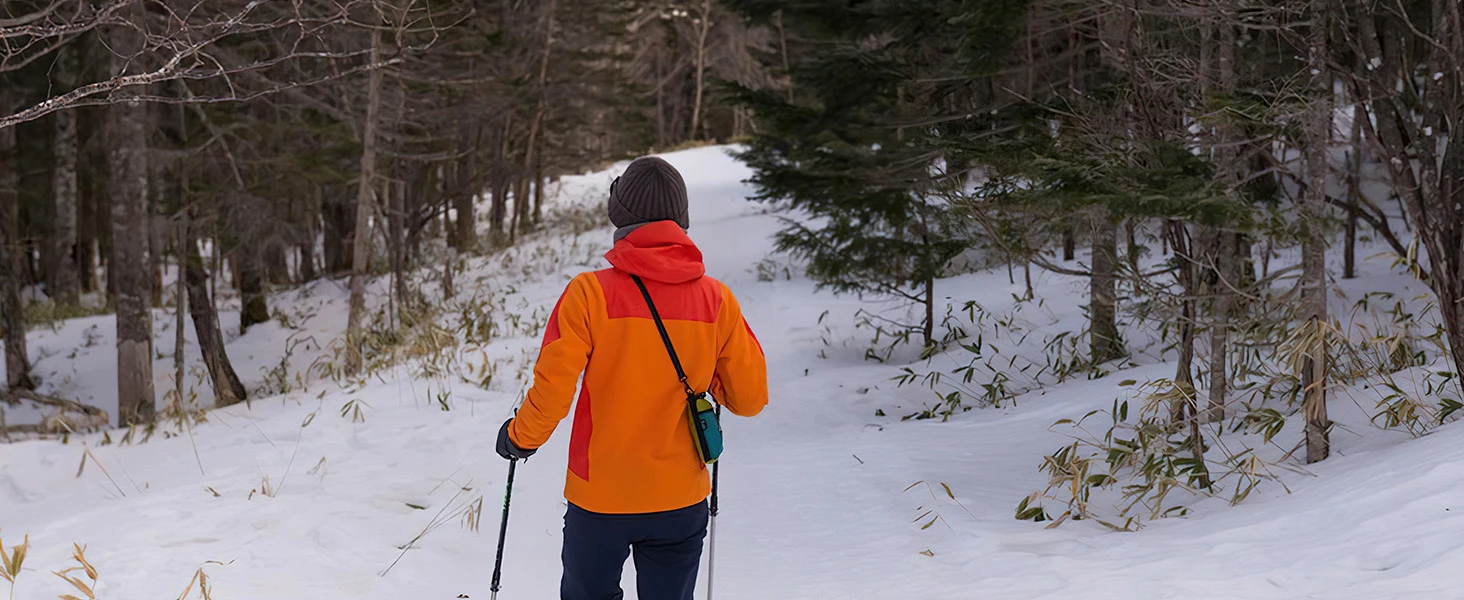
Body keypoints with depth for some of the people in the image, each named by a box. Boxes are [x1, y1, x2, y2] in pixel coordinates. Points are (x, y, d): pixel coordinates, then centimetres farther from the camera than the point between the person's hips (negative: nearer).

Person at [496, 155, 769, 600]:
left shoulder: (591, 293, -14)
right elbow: (750, 397, -2)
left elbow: (552, 392, -15)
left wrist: (519, 438, 4)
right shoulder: (716, 300, -6)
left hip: (599, 498, -2)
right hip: (681, 500, 2)